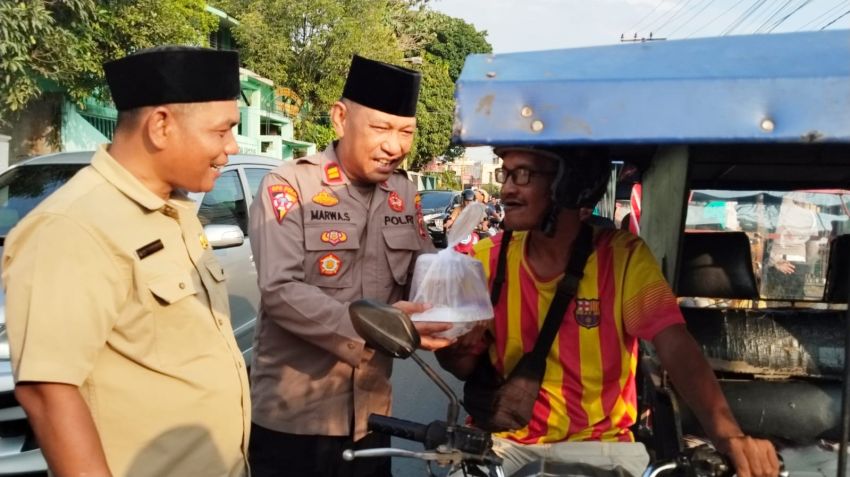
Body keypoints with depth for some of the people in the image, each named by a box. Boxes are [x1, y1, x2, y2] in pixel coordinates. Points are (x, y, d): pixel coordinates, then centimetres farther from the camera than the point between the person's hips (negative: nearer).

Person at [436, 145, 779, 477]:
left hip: (600, 444, 0)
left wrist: (728, 435, -35)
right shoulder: (487, 258, -2)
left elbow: (676, 348, -19)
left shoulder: (622, 256, -8)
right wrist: (453, 347, -21)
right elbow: (465, 368, 3)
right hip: (508, 440, 1)